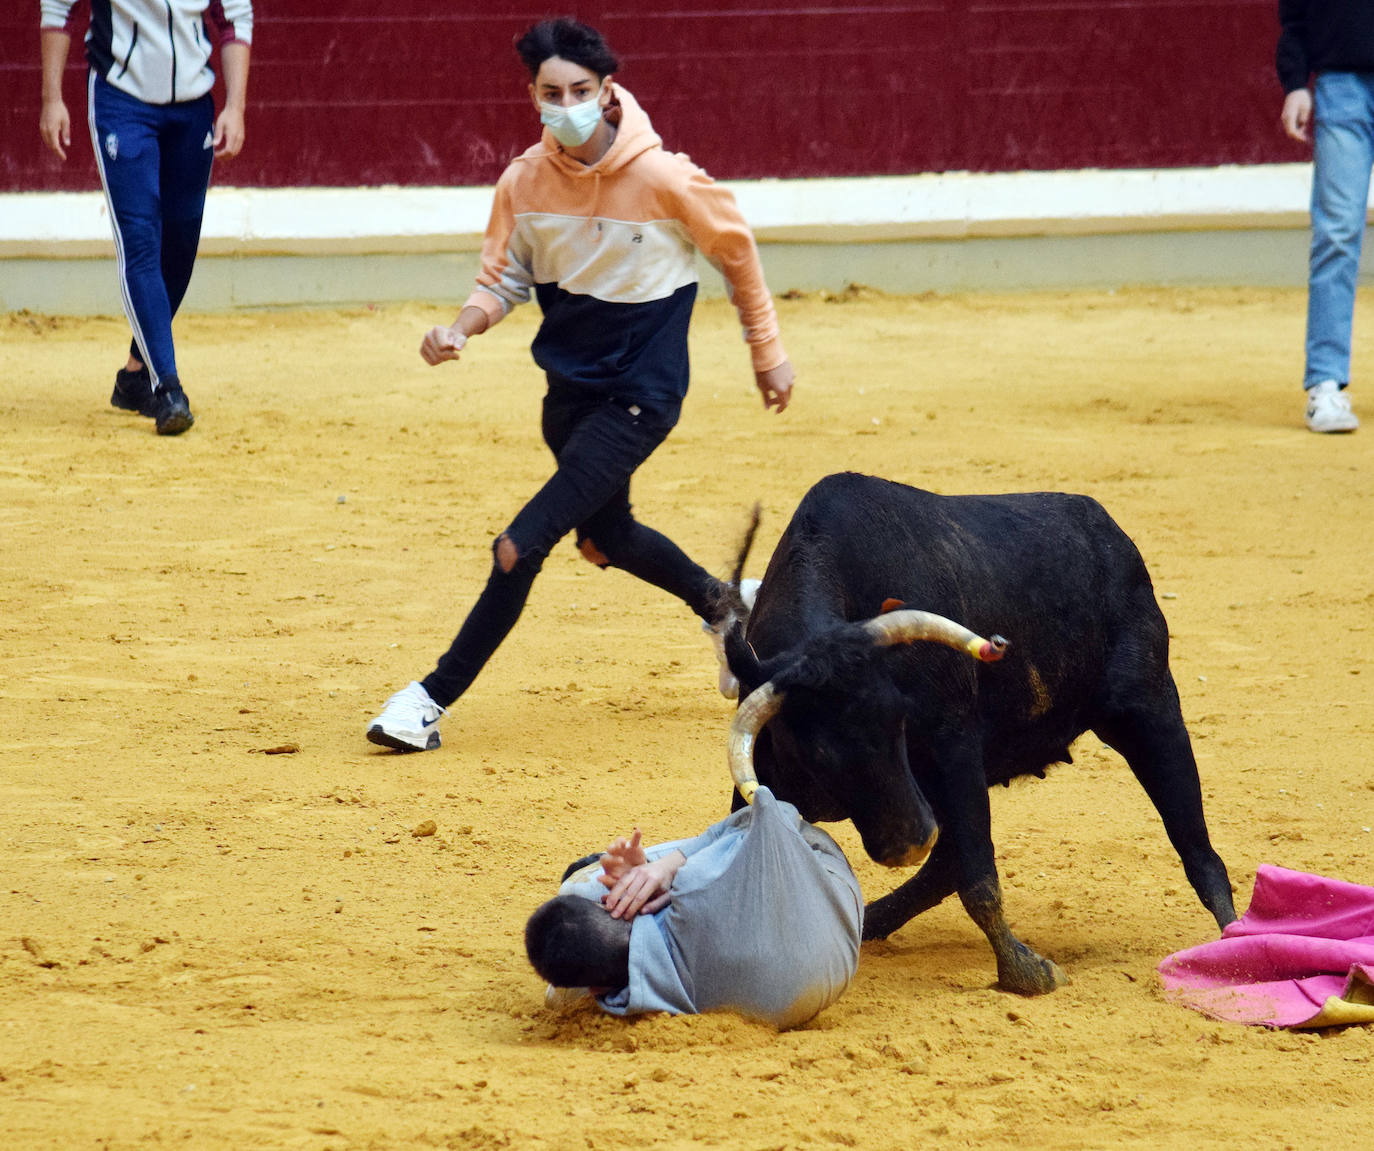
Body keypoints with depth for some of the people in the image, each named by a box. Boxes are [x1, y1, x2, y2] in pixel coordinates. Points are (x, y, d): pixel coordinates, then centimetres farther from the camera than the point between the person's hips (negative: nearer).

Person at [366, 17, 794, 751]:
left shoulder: (661, 178, -21)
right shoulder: (525, 182, -9)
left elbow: (735, 250, -3)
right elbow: (504, 279, 4)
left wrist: (766, 351, 6)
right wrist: (463, 328, -19)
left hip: (640, 394, -6)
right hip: (570, 383, 6)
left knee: (520, 548, -14)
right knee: (605, 539, 26)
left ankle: (436, 696, -3)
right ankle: (723, 608, 53)